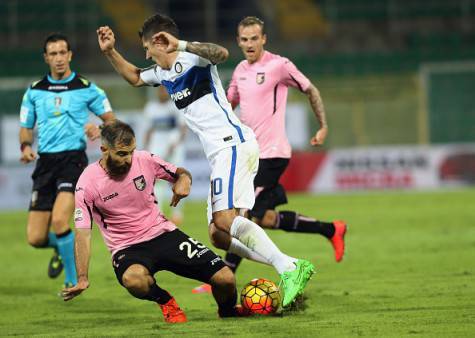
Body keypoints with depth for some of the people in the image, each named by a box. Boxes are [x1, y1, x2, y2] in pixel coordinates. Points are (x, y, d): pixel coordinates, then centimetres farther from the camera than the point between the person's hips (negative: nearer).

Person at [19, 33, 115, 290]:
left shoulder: (86, 88, 3)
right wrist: (26, 147, -4)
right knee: (35, 238, -2)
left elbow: (111, 121, 7)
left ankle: (73, 280, -6)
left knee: (59, 221, -25)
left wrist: (98, 129, -15)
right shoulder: (34, 91, 10)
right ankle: (61, 247, 36)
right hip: (45, 162, 4)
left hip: (73, 159, -4)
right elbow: (26, 128, 18)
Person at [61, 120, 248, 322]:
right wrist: (82, 278, -24)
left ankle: (227, 310, 28)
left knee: (225, 279, -11)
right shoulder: (88, 183, -12)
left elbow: (179, 173, 13)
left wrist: (184, 178, -13)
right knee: (133, 279, -42)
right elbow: (82, 233, -12)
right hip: (126, 250, -3)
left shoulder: (144, 160, -4)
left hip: (163, 234, 3)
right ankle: (166, 302, -6)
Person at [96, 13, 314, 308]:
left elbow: (221, 53, -30)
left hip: (233, 144, -10)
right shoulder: (163, 73, 22)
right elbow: (134, 77, 42)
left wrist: (181, 45, -37)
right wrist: (110, 52, 30)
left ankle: (289, 268, -29)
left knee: (224, 219, -25)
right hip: (222, 153, 10)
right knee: (218, 235, 2)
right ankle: (292, 272, -3)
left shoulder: (191, 59, -7)